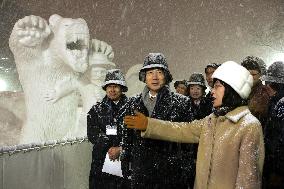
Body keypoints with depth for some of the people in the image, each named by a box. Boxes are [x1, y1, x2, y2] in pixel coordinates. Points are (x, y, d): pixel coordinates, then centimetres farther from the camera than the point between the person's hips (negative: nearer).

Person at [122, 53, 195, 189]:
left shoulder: (182, 102, -3)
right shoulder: (133, 103, 7)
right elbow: (128, 138, 11)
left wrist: (187, 174, -3)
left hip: (172, 174, -2)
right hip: (141, 175, 3)